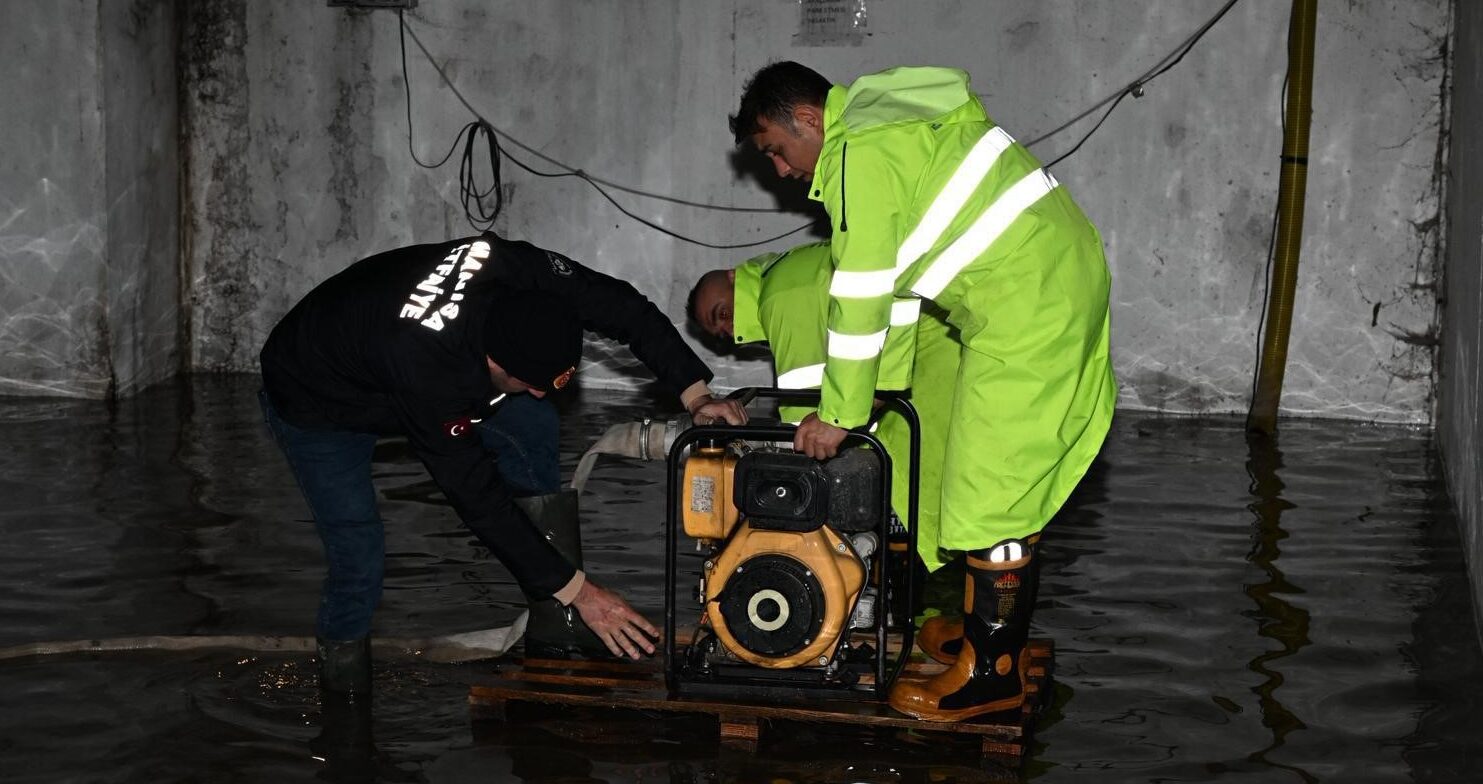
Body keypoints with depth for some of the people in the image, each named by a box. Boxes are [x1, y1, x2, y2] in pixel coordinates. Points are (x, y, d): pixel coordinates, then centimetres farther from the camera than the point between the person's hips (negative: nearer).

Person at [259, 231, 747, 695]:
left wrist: (694, 393, -27)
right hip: (316, 408, -7)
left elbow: (624, 308, -17)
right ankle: (341, 647, 17)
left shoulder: (520, 272, -30)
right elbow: (477, 494, -37)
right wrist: (574, 590, -33)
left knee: (532, 426, -5)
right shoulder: (426, 370, -45)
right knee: (359, 559, -17)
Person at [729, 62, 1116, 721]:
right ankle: (1002, 633, 30)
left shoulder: (859, 155, -13)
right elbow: (895, 277, 21)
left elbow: (860, 297, -15)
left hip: (1027, 304, -10)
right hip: (1065, 276, 10)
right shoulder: (882, 122, 19)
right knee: (1014, 477, 18)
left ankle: (991, 673, 5)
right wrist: (882, 388, 21)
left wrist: (840, 415, -7)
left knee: (990, 489, -4)